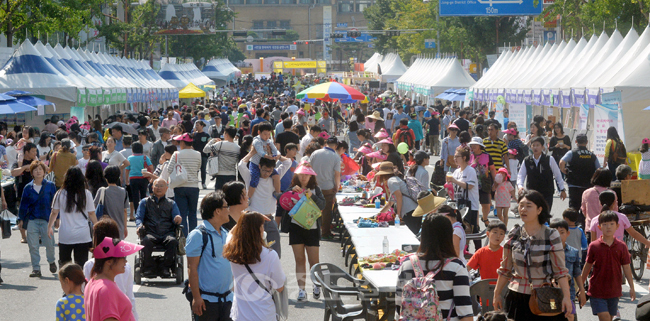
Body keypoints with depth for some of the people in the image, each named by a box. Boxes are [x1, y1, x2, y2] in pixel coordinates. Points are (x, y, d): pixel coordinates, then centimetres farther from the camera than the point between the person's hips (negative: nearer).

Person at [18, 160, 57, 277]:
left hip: (47, 219, -1)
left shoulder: (50, 186, 3)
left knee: (49, 243, 3)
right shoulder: (28, 188, 6)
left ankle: (51, 261, 31)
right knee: (33, 246, -1)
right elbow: (23, 204, 10)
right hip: (32, 220, 1)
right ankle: (36, 269, 8)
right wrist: (21, 219, 5)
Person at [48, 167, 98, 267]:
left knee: (64, 263, 14)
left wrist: (49, 227, 21)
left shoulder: (60, 194, -2)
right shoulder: (86, 194, -3)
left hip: (65, 235, 0)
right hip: (83, 236, 0)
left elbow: (54, 213, 5)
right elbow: (91, 214, 1)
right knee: (81, 263, 1)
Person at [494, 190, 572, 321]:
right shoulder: (514, 235, 6)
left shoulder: (551, 236, -4)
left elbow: (560, 270, -7)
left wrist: (566, 297, -14)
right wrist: (497, 295, 16)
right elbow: (505, 269, 14)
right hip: (516, 298, 3)